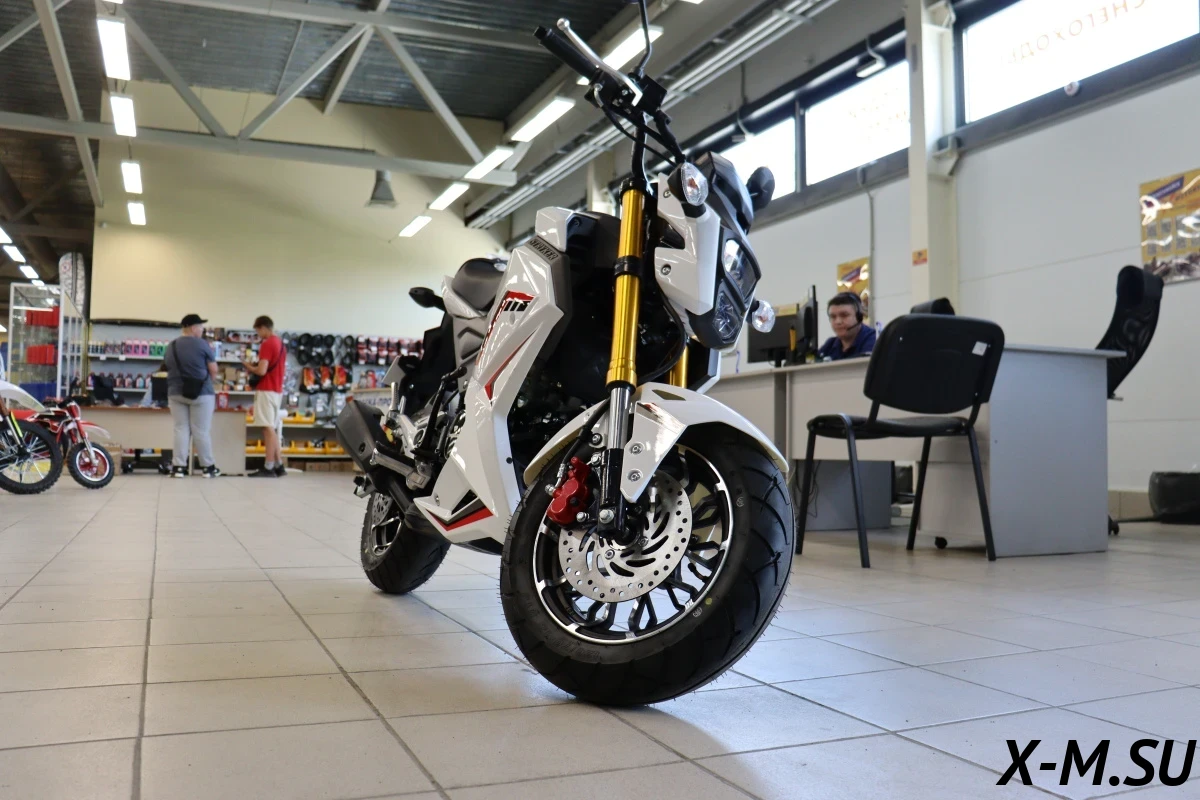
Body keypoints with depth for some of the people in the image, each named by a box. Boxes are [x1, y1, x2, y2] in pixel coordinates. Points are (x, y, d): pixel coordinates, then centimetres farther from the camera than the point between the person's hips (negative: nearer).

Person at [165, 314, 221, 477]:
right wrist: (208, 381, 15)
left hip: (176, 392, 4)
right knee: (201, 431, 0)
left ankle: (179, 466, 2)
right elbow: (214, 370, -4)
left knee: (181, 429, 6)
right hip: (201, 392, -4)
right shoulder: (202, 344, -7)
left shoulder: (171, 347, 9)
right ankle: (208, 467, 7)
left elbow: (169, 368, 15)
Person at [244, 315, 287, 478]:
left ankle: (269, 468, -9)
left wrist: (250, 368, -1)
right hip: (277, 390, 9)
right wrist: (255, 367, 17)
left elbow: (262, 371, -21)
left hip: (266, 390, -9)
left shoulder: (267, 344, -13)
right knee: (273, 428, 12)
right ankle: (278, 465, 13)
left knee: (268, 428, -9)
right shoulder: (280, 343, 15)